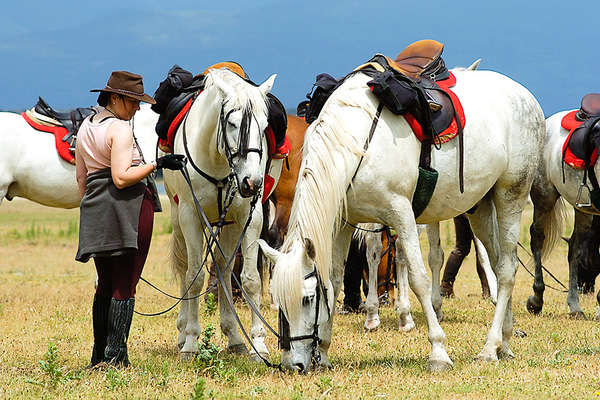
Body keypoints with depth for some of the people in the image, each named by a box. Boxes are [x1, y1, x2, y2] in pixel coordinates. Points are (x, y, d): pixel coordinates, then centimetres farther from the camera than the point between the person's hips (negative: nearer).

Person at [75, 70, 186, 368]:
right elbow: (121, 178, -21)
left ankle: (99, 355, 18)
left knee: (105, 285, 16)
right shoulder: (120, 129, -13)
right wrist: (156, 164, -19)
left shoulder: (86, 128, 14)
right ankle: (116, 356, -5)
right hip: (129, 209, -8)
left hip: (94, 211, 8)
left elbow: (81, 177, 19)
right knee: (125, 285, -3)